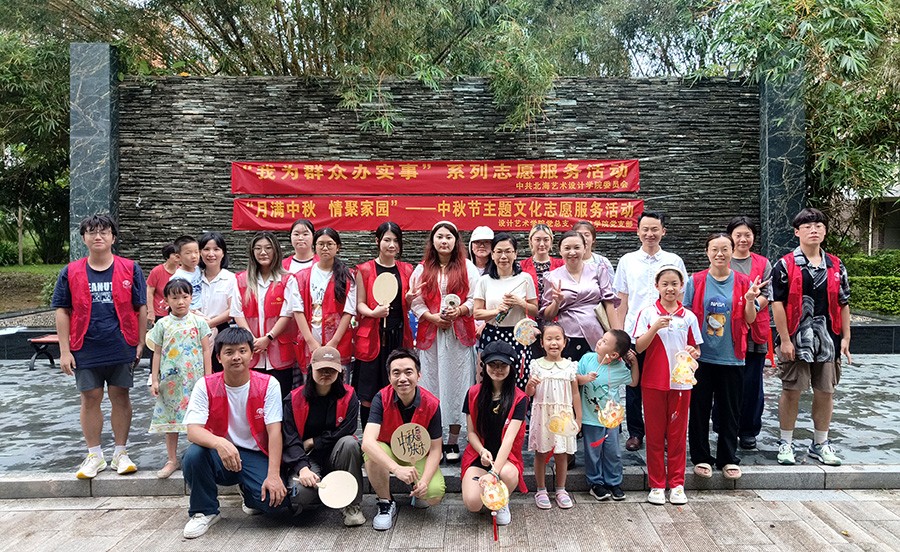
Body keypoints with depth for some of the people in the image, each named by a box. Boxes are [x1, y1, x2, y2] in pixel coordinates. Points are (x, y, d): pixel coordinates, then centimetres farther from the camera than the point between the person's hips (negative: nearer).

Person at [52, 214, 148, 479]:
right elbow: (62, 311, 3)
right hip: (86, 350, 1)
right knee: (90, 399, 8)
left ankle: (120, 453, 19)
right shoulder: (70, 273, 2)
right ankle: (94, 456, 21)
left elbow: (140, 308, 2)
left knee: (120, 397, 7)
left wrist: (141, 343, -2)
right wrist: (64, 351, -2)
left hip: (122, 348, -1)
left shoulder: (130, 269, 1)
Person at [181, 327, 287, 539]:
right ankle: (205, 512, -4)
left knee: (276, 500, -25)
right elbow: (193, 431, -18)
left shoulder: (268, 384, -9)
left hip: (256, 456, -1)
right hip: (220, 456, 1)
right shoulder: (205, 386, -7)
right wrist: (219, 443, -40)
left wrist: (273, 475, -24)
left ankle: (248, 491, 14)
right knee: (193, 455, -31)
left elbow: (274, 432, -14)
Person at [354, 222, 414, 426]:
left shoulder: (406, 270, 11)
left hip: (398, 335, 3)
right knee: (368, 395, 0)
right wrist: (373, 312, -20)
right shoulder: (364, 270, 2)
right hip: (372, 336, -3)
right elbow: (360, 304, 1)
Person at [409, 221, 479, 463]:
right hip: (430, 334, 1)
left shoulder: (468, 268, 7)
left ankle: (453, 441, 7)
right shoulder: (422, 270, 10)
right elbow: (416, 302, 4)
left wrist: (457, 312, -16)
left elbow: (474, 300, 2)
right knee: (432, 383, 1)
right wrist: (436, 318, -10)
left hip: (459, 334, -1)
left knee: (456, 383, -1)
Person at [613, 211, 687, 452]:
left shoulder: (674, 261, 6)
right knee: (634, 385, 7)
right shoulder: (627, 261, 7)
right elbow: (623, 302, 9)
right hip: (633, 332, 1)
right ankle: (635, 432, 19)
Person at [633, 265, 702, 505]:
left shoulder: (689, 317, 5)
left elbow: (696, 350, 11)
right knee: (655, 434, 6)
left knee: (677, 434, 8)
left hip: (681, 382, 2)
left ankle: (677, 484, 19)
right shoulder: (648, 314, -1)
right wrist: (656, 327, -21)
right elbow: (639, 347, -8)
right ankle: (657, 485, 15)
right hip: (654, 382, -1)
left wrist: (692, 352, -12)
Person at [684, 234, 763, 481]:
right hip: (701, 356, -1)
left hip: (731, 358, 1)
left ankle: (728, 459, 22)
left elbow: (749, 320, 4)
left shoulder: (743, 282, 3)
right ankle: (701, 458, 18)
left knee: (730, 411, 9)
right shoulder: (695, 282, 1)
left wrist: (749, 300, -15)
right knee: (699, 409, 6)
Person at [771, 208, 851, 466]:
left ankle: (820, 444, 25)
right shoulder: (785, 265, -4)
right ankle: (786, 443, 15)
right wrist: (785, 340, -12)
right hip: (795, 339, -4)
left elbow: (843, 305, 12)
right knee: (791, 391, 2)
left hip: (827, 340, 4)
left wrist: (845, 338, 5)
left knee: (825, 392, 10)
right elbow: (777, 304, -8)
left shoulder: (836, 267, 9)